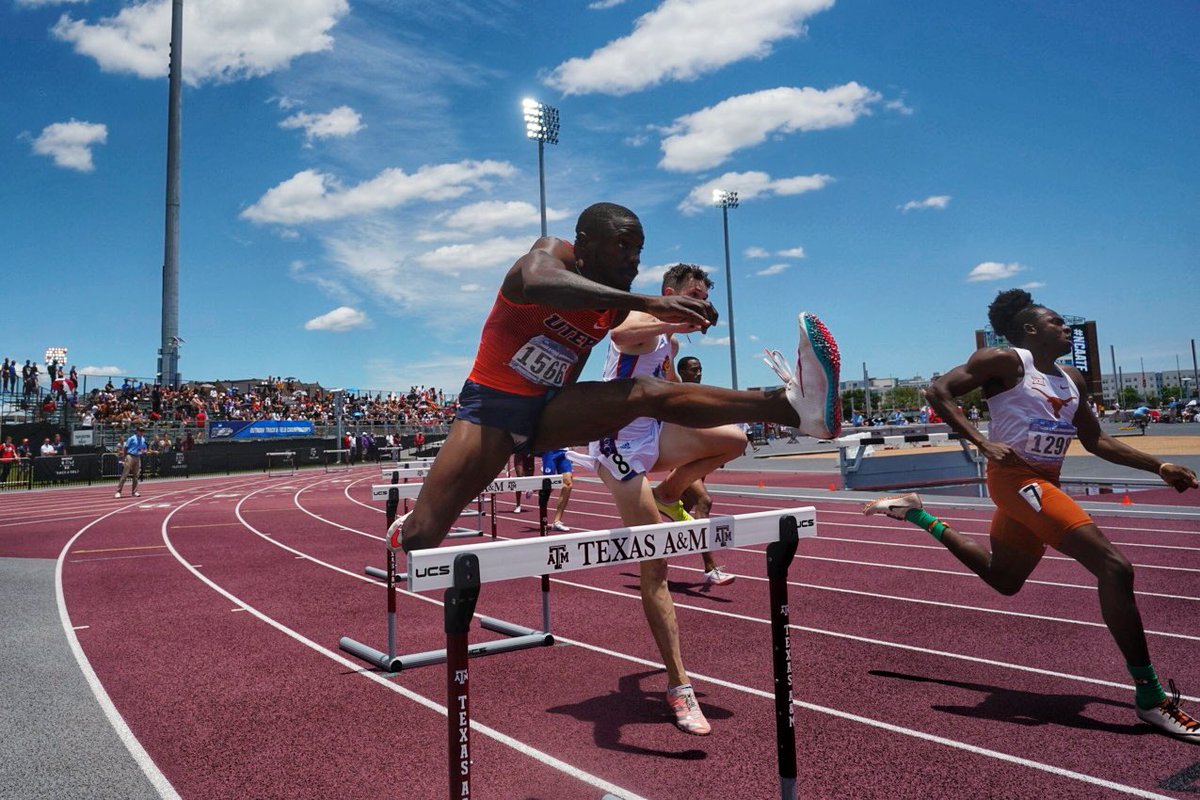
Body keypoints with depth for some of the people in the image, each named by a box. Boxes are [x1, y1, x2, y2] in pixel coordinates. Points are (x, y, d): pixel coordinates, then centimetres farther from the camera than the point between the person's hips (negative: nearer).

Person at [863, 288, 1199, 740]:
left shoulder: (1072, 379, 15)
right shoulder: (1006, 362, -8)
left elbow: (1096, 441, 20)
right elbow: (939, 392, -14)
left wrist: (1159, 467, 11)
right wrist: (984, 443, -24)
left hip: (1045, 482, 9)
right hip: (1017, 478, -9)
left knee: (1003, 580, 21)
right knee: (1113, 566, -17)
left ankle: (918, 516, 32)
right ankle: (1150, 698, -10)